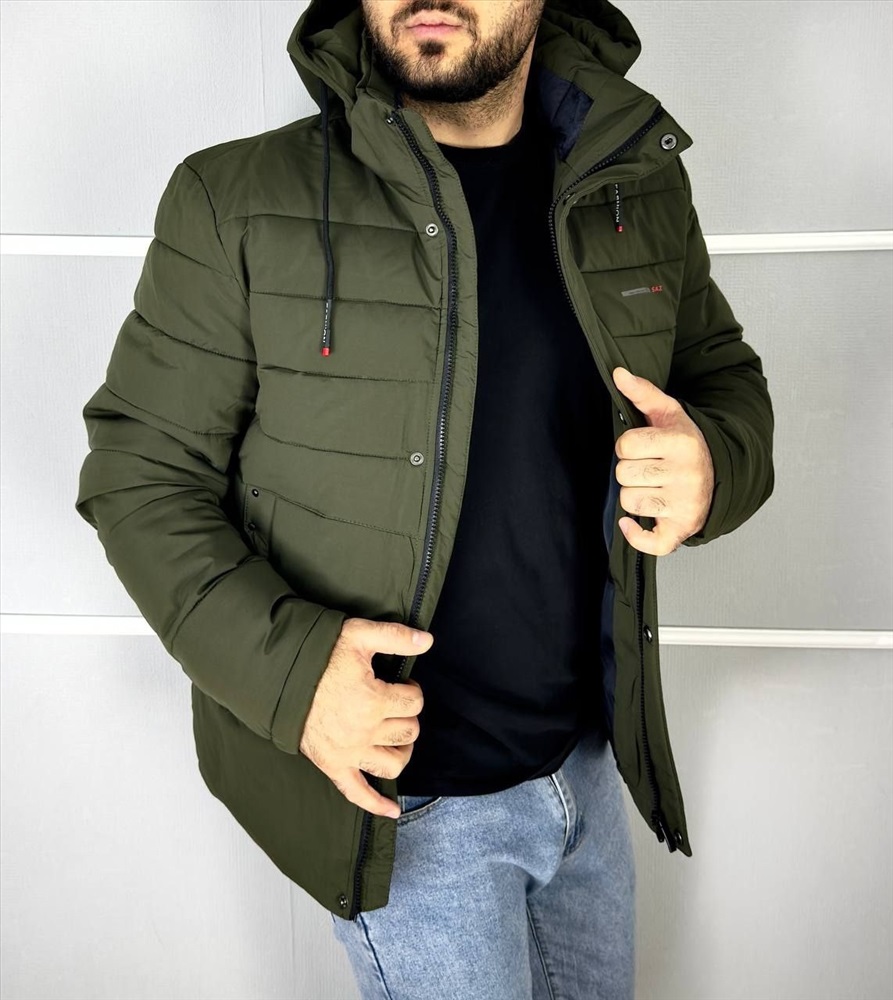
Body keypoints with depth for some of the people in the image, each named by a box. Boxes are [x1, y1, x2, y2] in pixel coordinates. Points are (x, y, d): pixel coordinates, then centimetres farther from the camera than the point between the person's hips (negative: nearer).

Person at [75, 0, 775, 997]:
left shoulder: (642, 184, -2)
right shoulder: (238, 202, -14)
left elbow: (727, 377, 10)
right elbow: (139, 472, -10)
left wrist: (715, 466, -15)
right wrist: (283, 665, -24)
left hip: (589, 763, 5)